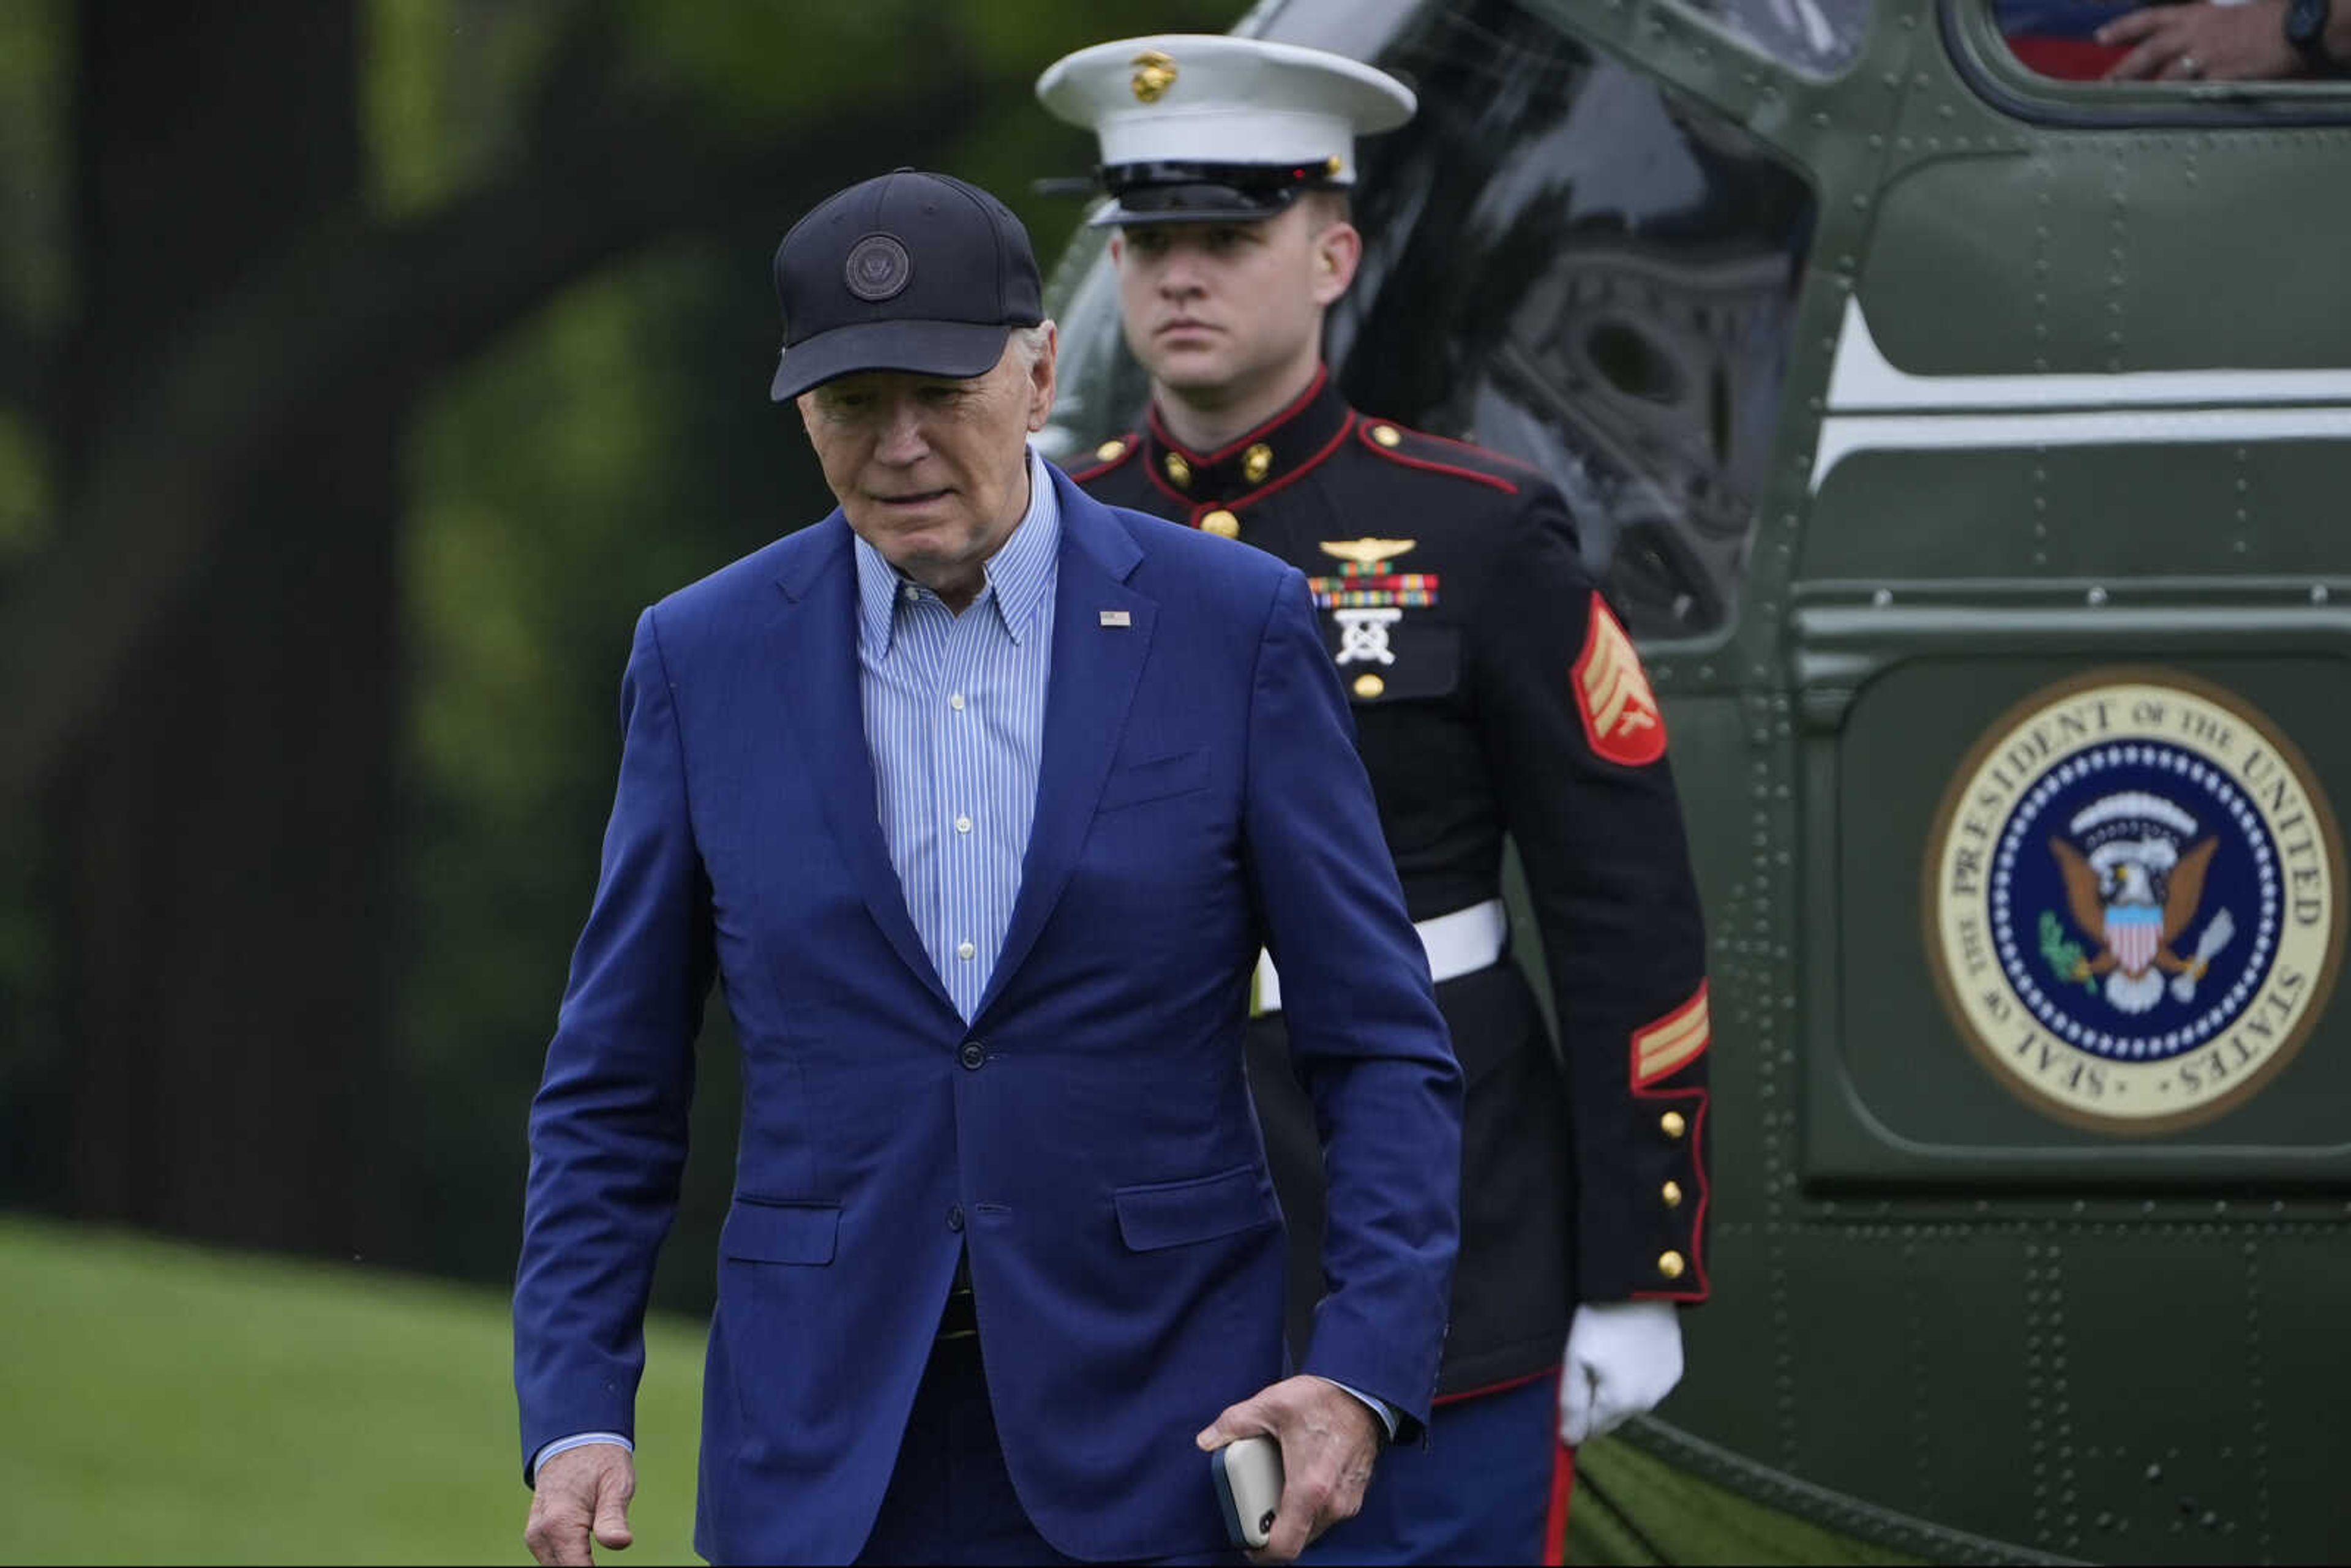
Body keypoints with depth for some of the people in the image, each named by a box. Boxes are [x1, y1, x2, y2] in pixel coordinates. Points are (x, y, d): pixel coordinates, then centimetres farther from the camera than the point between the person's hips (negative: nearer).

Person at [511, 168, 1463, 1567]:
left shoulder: (1233, 630, -1)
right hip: (831, 1440, 1)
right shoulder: (707, 656, 5)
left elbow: (1384, 1048, 0)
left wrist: (1364, 1377, -13)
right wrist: (574, 1416, -3)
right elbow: (613, 1092, 9)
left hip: (1149, 1435, -1)